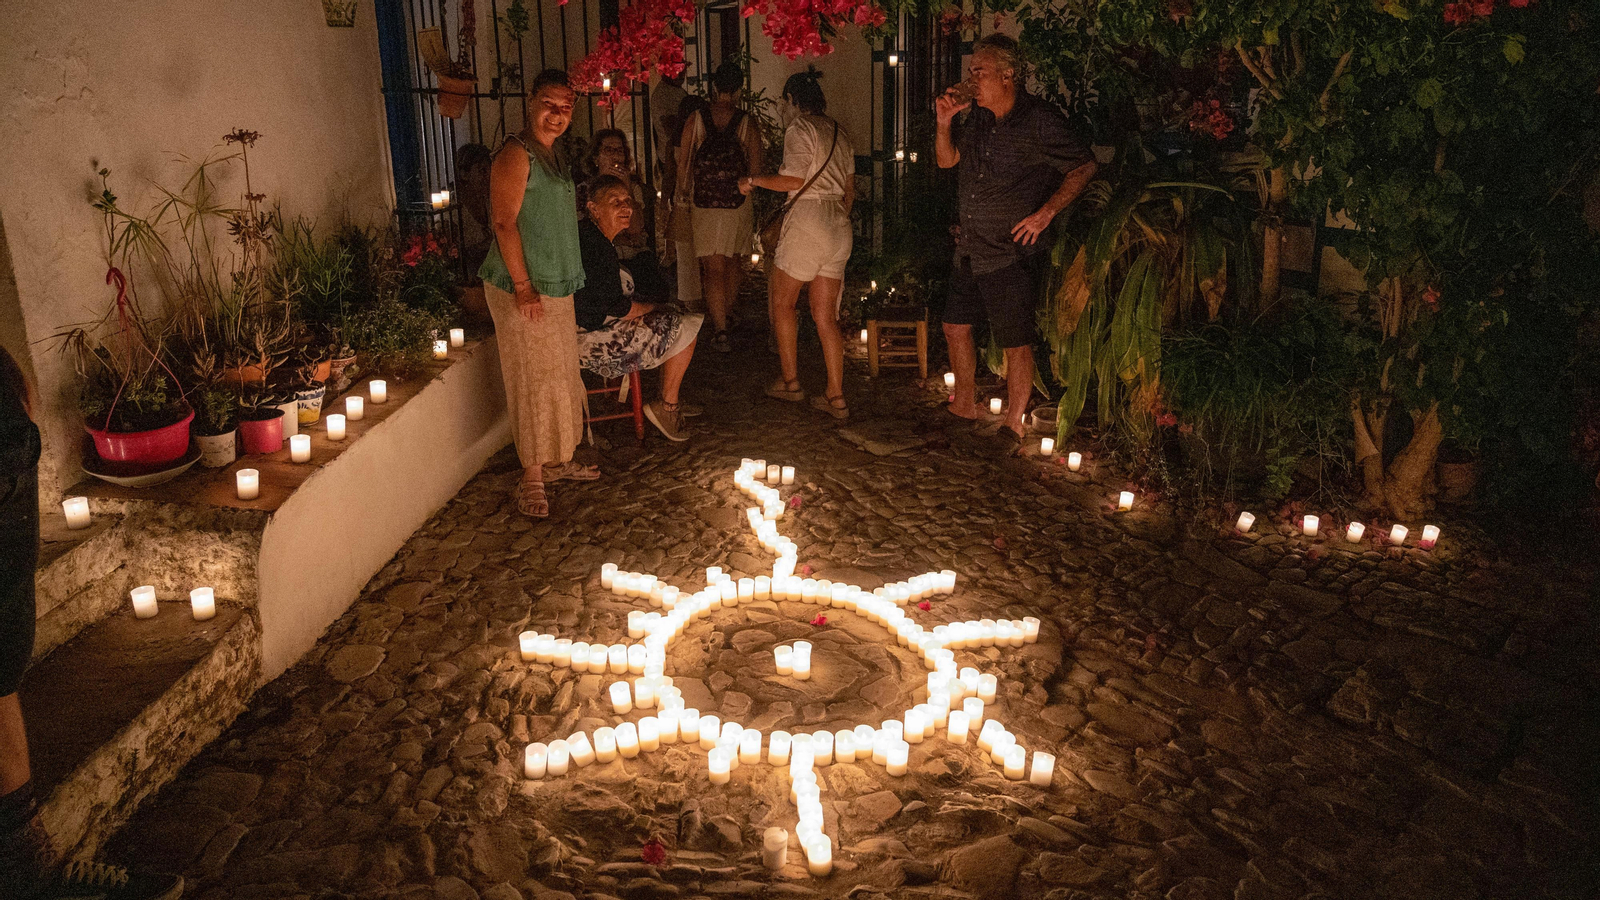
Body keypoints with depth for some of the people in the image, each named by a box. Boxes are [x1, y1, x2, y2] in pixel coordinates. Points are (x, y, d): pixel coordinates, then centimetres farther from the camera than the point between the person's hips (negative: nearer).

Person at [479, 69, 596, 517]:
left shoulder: (550, 156, 15)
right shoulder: (516, 155, -14)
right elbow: (504, 221, -20)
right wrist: (523, 285, -24)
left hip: (556, 287, 10)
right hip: (523, 291, -9)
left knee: (561, 377, 16)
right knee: (535, 381, -4)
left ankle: (555, 461, 29)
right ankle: (532, 476, 6)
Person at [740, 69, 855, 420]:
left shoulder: (799, 129, -5)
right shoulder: (838, 133, 18)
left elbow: (793, 180, -16)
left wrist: (753, 179, -3)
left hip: (808, 219, -7)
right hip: (839, 225, 8)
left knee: (782, 301, 10)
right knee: (825, 315, 7)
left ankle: (790, 381, 14)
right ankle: (836, 398, 4)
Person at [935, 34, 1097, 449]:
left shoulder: (1038, 120, -12)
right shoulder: (979, 119, 9)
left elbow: (1083, 167, -9)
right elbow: (947, 160, 20)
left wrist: (1046, 212, -18)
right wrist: (944, 122, 2)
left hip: (1013, 255, -8)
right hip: (970, 250, 8)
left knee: (1016, 343, -1)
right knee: (956, 326, 16)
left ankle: (1013, 426, 13)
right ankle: (964, 404, 34)